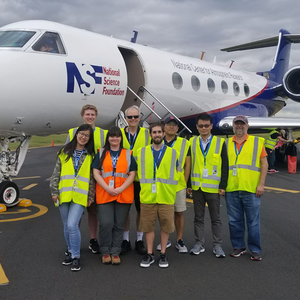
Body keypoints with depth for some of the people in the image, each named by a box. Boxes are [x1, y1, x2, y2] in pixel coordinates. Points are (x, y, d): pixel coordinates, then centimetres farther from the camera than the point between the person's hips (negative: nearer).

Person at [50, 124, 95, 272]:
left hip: (80, 196, -2)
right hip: (64, 194, 2)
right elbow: (56, 173, 8)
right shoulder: (64, 153, 8)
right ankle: (70, 251, 30)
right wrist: (54, 191, 1)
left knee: (72, 225, -14)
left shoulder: (90, 155, 6)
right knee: (67, 226, 10)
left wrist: (91, 196, 3)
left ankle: (75, 256, 1)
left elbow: (92, 177, 7)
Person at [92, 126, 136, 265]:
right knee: (106, 224, -8)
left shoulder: (128, 154, 10)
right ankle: (105, 252, 9)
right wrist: (108, 188, -12)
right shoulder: (101, 153, 9)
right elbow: (96, 173, 1)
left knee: (119, 225, 5)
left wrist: (120, 189, -10)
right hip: (104, 195, -1)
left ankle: (115, 252, 16)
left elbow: (132, 174, 4)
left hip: (123, 196, 1)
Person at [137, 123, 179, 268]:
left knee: (166, 226, 5)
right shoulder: (141, 152, 6)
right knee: (148, 226, 6)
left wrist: (170, 189, 6)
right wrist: (145, 187, 7)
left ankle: (163, 254, 19)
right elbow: (139, 172, 13)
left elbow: (176, 173, 12)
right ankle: (149, 254, 18)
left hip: (166, 197, 0)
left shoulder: (173, 153, 6)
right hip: (147, 196, 0)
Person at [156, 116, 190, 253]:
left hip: (178, 184, -1)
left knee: (179, 212, 5)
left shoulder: (184, 143, 2)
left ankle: (179, 241, 18)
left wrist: (185, 182, -3)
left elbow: (187, 165, 3)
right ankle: (165, 240, 24)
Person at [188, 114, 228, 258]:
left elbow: (225, 166, -1)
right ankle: (199, 243, 20)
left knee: (215, 218, 7)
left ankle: (217, 245, 16)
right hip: (197, 186, 2)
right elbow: (188, 164, 8)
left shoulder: (220, 142, 0)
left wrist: (223, 185, -6)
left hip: (213, 187, -2)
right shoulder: (192, 142, 6)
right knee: (198, 217, 10)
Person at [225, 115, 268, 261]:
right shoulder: (226, 143, 11)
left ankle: (255, 250, 15)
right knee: (234, 221, 10)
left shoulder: (257, 142, 5)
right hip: (231, 189, 3)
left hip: (251, 189, -2)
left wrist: (261, 184, -6)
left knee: (253, 221, 4)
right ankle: (238, 247, 24)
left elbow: (264, 163, 2)